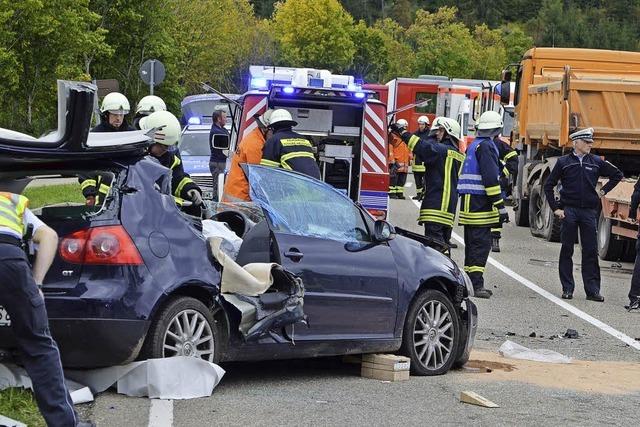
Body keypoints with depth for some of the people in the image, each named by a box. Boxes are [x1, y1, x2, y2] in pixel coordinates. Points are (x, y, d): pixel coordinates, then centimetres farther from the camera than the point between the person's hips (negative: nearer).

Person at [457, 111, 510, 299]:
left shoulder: (474, 145, 18)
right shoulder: (486, 146, -13)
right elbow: (491, 178, -18)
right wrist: (500, 206, -17)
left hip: (469, 203, 10)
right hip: (480, 203, -10)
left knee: (472, 243, 13)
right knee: (481, 243, -9)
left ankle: (471, 283, 17)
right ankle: (476, 285, -13)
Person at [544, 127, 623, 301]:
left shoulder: (596, 162, 7)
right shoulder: (563, 162, 2)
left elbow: (617, 175, 20)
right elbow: (548, 185, 6)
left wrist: (603, 191, 11)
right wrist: (555, 208, 0)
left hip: (589, 211, 1)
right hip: (569, 210, -1)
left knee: (590, 251, 1)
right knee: (567, 250, 3)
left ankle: (592, 290, 3)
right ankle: (567, 288, 10)